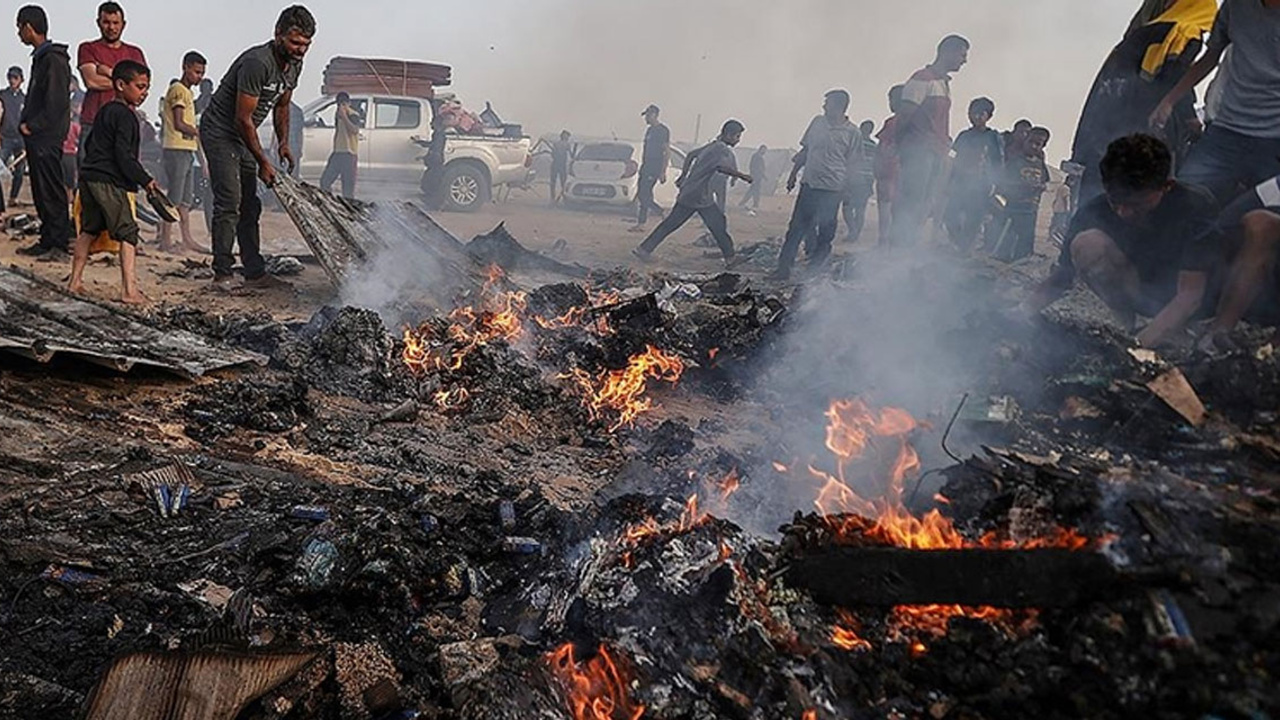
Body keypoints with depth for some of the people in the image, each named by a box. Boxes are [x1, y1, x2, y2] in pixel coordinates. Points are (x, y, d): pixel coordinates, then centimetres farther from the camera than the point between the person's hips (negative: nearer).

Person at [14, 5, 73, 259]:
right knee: (41, 193, 11)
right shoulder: (41, 58, 18)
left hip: (47, 138, -10)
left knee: (51, 193, -6)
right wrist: (26, 124, 13)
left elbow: (56, 103, -19)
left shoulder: (54, 60, -13)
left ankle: (57, 244, -2)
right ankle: (48, 241, 16)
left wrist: (31, 126, -14)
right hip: (37, 138, 10)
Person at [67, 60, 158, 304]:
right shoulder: (125, 115, -11)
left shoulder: (104, 111, 18)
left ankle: (75, 281, 25)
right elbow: (123, 155, -18)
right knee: (127, 233, -8)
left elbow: (89, 144, 25)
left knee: (88, 230, 18)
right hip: (110, 182, -10)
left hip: (89, 176, 10)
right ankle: (129, 289, -13)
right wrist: (145, 180, -14)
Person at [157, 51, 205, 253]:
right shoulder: (178, 90, -9)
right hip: (177, 149, -10)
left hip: (187, 150, 10)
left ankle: (187, 240, 14)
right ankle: (165, 240, -6)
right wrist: (201, 133, -8)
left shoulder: (186, 92, 21)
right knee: (174, 198, -8)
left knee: (186, 199, 10)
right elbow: (179, 124, -16)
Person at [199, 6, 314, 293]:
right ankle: (222, 274, -8)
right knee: (229, 202, -14)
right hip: (220, 132, -9)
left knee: (249, 206, 7)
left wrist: (284, 143, 4)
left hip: (244, 137, 9)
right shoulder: (257, 62, -27)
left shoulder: (294, 65, 0)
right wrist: (263, 163, -20)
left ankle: (255, 272, 9)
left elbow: (281, 106, 16)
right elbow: (243, 119, -24)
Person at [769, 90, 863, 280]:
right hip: (809, 184, 4)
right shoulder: (818, 122, 8)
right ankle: (784, 267, 5)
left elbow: (851, 164, -2)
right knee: (796, 227, 2)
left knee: (826, 231, 5)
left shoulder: (852, 133, -6)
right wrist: (793, 174, 15)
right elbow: (804, 150, 16)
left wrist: (844, 188, -6)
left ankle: (814, 269, 20)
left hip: (832, 188, -4)